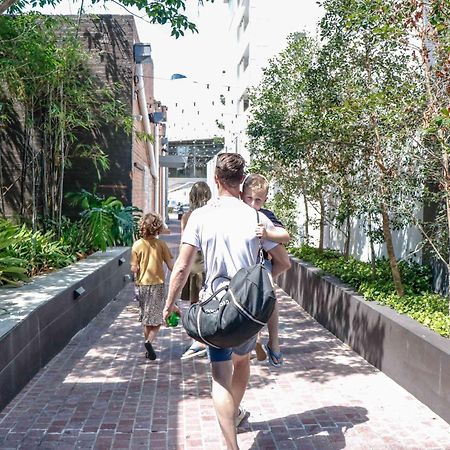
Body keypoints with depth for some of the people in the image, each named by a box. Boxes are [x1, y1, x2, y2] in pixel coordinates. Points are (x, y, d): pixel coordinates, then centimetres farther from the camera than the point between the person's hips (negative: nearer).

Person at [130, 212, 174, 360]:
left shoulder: (137, 245, -5)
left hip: (142, 284, 2)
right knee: (157, 317, 6)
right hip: (158, 284, -2)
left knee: (146, 317, 15)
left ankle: (148, 345, 21)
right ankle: (149, 341, -15)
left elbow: (134, 268, -8)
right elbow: (171, 266, -8)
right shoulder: (161, 244, -8)